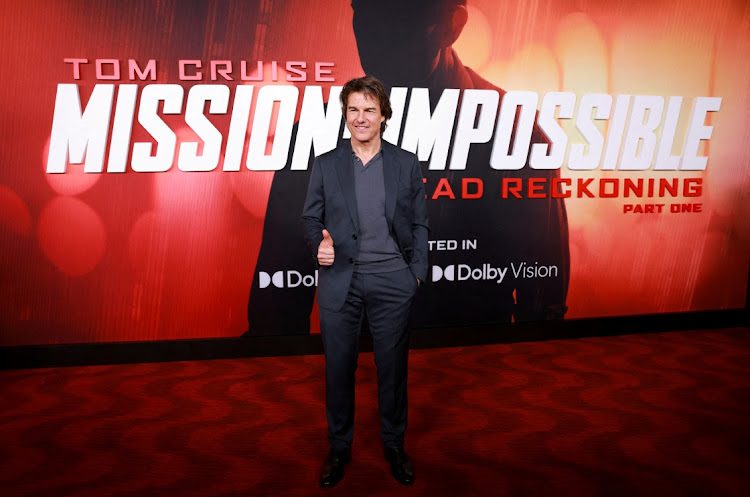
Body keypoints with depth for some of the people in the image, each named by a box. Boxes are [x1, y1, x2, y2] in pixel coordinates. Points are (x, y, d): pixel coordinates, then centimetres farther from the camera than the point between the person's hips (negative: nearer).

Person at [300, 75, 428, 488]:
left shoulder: (406, 164, 4)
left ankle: (394, 445, 27)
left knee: (393, 366, 9)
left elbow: (418, 224, 7)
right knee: (339, 367, 8)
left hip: (392, 282, 0)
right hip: (339, 280, 0)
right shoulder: (325, 165, 4)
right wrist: (319, 243, -14)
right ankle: (339, 447, 25)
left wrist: (416, 272, 0)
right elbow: (310, 218, 7)